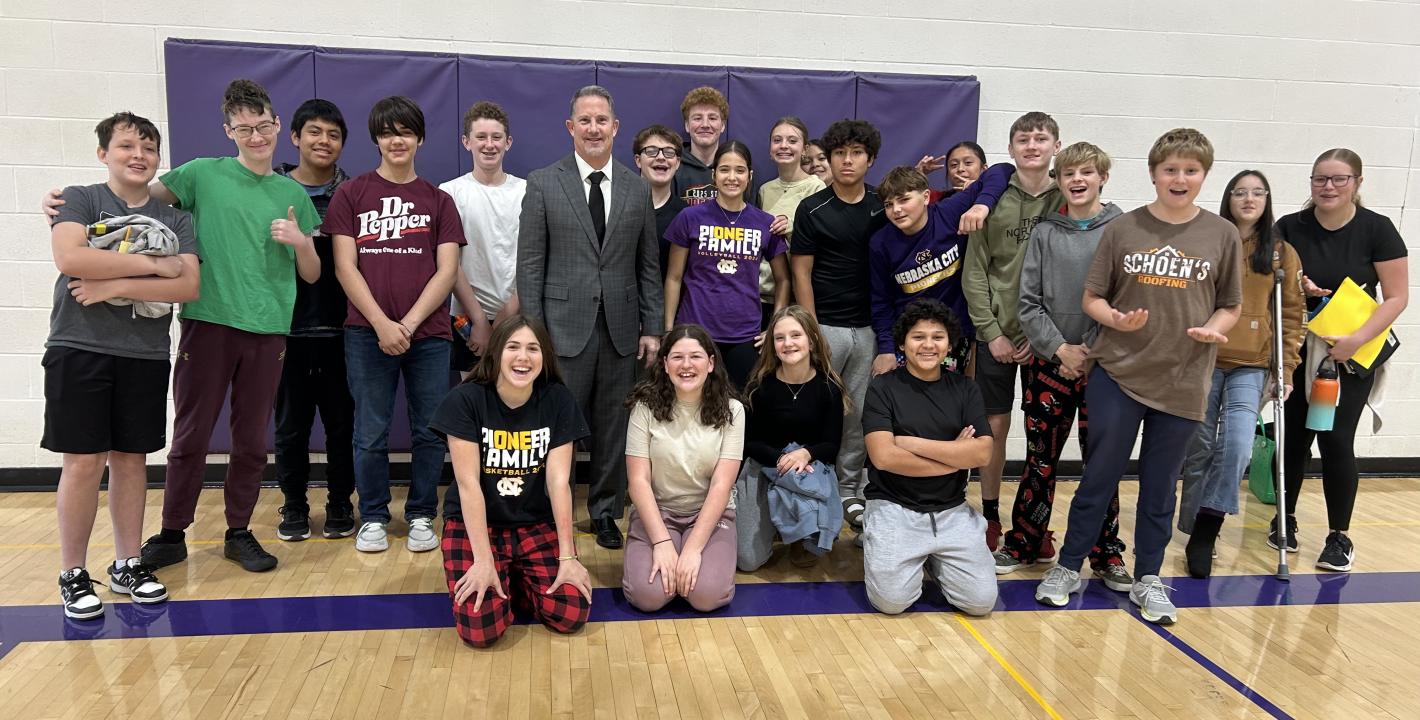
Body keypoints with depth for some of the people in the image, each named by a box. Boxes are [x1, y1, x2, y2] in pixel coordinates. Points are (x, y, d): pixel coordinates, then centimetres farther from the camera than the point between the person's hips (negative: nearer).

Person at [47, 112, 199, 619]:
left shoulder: (174, 218, 10)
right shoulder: (79, 199, 3)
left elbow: (189, 286, -3)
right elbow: (69, 258, -16)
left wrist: (115, 285, -12)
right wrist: (153, 264, -13)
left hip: (145, 355, 3)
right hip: (81, 349, -3)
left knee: (130, 459, 9)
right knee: (84, 462, -2)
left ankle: (127, 565, 20)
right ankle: (73, 575, 11)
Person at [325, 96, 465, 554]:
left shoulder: (439, 201, 11)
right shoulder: (351, 195, 8)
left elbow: (447, 271, 2)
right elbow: (345, 267, 1)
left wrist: (410, 322, -10)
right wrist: (381, 323, -11)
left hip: (428, 334, 1)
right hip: (368, 334, -1)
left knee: (429, 431, 4)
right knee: (370, 434, 5)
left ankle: (421, 517, 19)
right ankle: (373, 518, 20)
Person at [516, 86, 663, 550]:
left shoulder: (637, 189, 8)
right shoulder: (543, 184, 0)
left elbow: (648, 266, 9)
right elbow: (530, 264, -2)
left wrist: (652, 328, 4)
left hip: (621, 329, 3)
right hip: (565, 328, -2)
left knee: (614, 426, 9)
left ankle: (606, 512, 24)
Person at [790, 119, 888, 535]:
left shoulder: (883, 207, 8)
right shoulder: (812, 210, -1)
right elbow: (801, 272, -3)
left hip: (869, 327, 3)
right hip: (825, 325, -3)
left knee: (861, 414, 7)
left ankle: (850, 491, 19)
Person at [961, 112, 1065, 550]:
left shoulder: (1065, 201, 0)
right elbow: (974, 273, -1)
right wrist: (992, 331, -7)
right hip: (997, 333, 0)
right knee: (995, 424, 5)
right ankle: (990, 514, 20)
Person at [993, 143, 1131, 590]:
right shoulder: (1045, 233, 5)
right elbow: (1029, 302, 1)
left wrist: (1094, 348, -11)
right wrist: (1059, 348, -9)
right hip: (1049, 361, 1)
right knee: (1041, 459, 7)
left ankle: (1107, 553, 19)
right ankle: (1024, 543, 20)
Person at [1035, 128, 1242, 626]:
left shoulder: (1222, 235, 1)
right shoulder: (1122, 229, -1)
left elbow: (1230, 306, 8)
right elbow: (1092, 299, 3)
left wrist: (1214, 329, -12)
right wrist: (1117, 319, -17)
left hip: (1182, 382, 1)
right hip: (1118, 374, -1)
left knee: (1159, 486, 12)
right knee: (1100, 477, 6)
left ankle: (1148, 579, 27)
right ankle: (1068, 567, 21)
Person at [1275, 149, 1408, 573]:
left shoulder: (1376, 229, -6)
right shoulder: (1289, 229, -2)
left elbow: (1397, 297, -6)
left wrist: (1356, 340, -18)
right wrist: (1294, 288, -16)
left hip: (1352, 357, -2)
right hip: (1298, 352, 2)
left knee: (1336, 440, -5)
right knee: (1295, 436, 5)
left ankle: (1340, 536, 10)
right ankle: (1286, 519, 24)